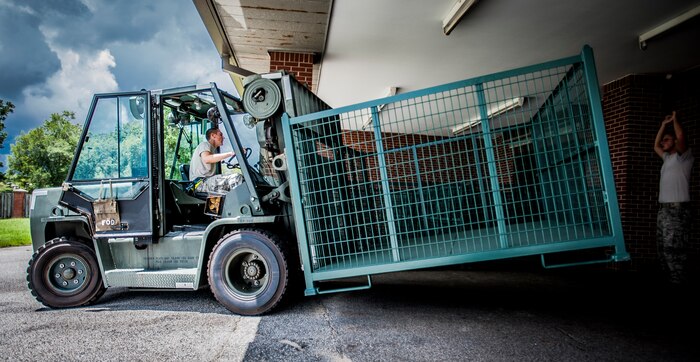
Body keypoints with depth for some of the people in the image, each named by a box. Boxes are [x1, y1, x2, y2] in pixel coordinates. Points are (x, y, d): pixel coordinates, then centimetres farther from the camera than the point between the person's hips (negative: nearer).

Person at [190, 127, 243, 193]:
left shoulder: (213, 150, 30)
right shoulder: (205, 144, 1)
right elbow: (206, 159, -24)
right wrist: (231, 153, -27)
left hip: (209, 181, 9)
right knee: (237, 178, -26)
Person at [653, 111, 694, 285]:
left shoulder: (683, 156, -1)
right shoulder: (668, 158, 22)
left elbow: (681, 137, -18)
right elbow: (655, 146, 35)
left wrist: (675, 119, -1)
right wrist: (664, 124, 28)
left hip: (677, 208, -9)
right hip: (664, 208, 9)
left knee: (673, 249, -13)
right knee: (663, 248, 8)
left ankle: (678, 282, -11)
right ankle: (670, 279, 13)